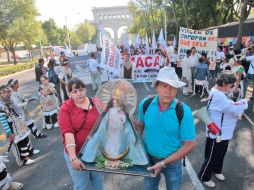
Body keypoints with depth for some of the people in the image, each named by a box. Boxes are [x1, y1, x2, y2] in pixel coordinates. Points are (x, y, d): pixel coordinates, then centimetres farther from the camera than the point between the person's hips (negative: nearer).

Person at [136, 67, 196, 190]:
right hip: (149, 158, 2)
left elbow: (189, 145, -19)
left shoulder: (184, 112, -24)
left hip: (173, 161, -2)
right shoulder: (145, 104, -16)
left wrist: (163, 163, -19)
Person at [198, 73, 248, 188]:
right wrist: (244, 103, -10)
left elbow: (229, 108, 6)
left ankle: (216, 170, 51)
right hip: (217, 134, -10)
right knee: (212, 157, 9)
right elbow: (234, 109, -29)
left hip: (224, 133, 10)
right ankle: (204, 177, 29)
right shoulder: (218, 96, -28)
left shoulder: (220, 93, 5)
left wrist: (239, 106, -13)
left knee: (220, 155, 27)